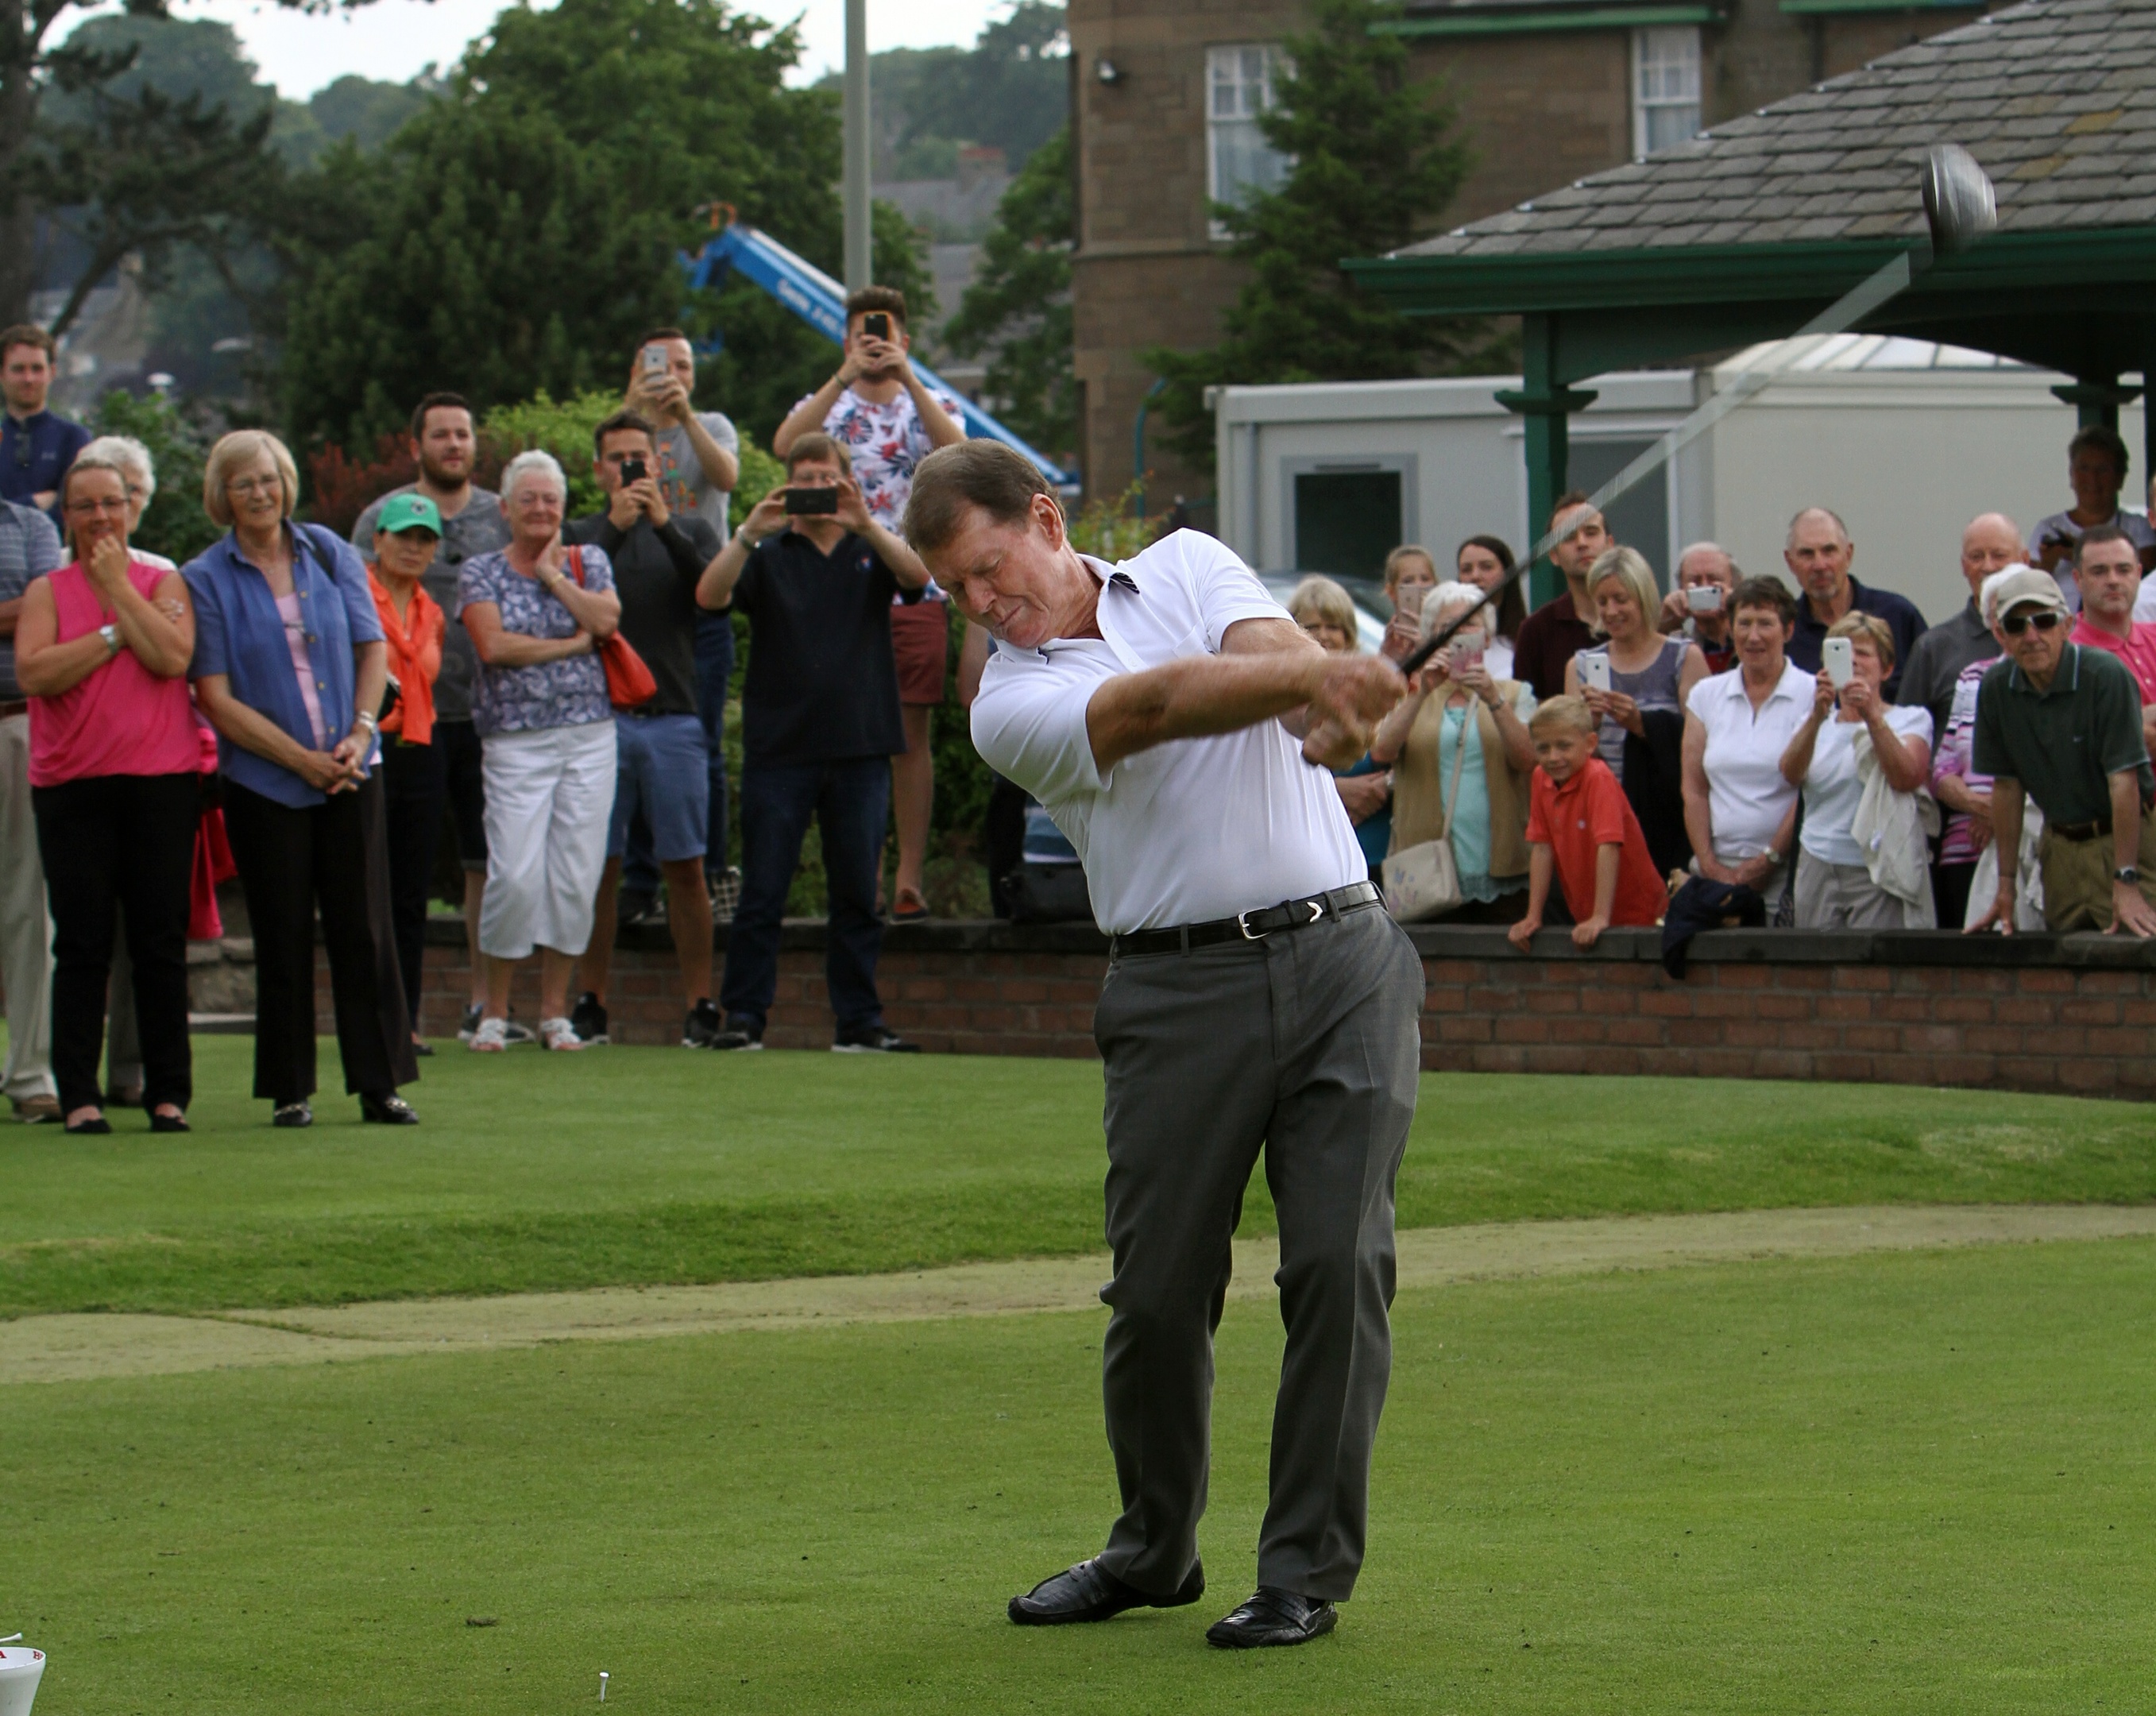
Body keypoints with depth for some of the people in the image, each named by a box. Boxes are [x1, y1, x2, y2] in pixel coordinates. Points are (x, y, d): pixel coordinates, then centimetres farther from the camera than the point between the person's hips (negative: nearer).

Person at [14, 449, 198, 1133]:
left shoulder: (164, 583, 10)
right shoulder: (47, 592, 8)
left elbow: (173, 657, -9)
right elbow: (33, 672, -9)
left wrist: (117, 588, -6)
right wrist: (115, 633, -8)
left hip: (160, 782, 0)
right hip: (72, 787, 0)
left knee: (161, 942, 1)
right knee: (82, 946, -2)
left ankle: (168, 1093, 6)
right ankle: (78, 1095, 1)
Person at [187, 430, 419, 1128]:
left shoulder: (330, 554, 6)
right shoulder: (206, 580, -2)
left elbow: (373, 649, 8)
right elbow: (216, 698, -6)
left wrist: (359, 733, -8)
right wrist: (303, 760, -11)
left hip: (349, 775, 2)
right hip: (263, 784, -2)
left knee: (364, 929, 0)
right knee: (284, 938, 1)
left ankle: (380, 1083, 5)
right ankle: (291, 1089, 9)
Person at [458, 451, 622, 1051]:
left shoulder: (588, 563, 12)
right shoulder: (481, 573, 6)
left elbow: (606, 619, -8)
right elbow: (493, 645, -10)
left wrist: (553, 574, -3)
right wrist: (573, 643, -5)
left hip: (589, 736, 2)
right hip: (515, 738, -2)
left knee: (576, 875, -1)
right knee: (515, 875, -11)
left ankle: (555, 1011, 9)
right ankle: (494, 1012, 1)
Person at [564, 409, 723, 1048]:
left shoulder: (690, 531, 12)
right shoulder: (581, 537, 11)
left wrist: (664, 524, -14)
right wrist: (614, 527, -13)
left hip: (674, 716, 0)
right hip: (599, 715, 0)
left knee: (685, 867, -1)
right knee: (600, 867, 1)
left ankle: (699, 1004, 2)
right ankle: (592, 1002, 6)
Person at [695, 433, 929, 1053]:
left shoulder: (869, 552, 11)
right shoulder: (768, 557, 8)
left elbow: (918, 575, -9)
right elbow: (710, 596, -8)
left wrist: (865, 523, -25)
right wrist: (748, 533, -22)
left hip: (860, 748, 1)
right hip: (779, 747, -1)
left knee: (858, 894, 4)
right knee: (762, 892, -2)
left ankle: (860, 1022, 8)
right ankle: (743, 1017, 1)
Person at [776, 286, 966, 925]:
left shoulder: (932, 406, 10)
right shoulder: (827, 407, 9)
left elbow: (957, 452, -14)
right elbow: (785, 446, -14)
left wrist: (907, 378, -19)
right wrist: (844, 379, -19)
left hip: (916, 591, 0)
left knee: (911, 734, -1)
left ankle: (910, 877, 1)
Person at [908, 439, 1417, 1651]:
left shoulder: (1189, 565, 12)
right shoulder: (1010, 703, 1)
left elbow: (1276, 652, -8)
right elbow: (1165, 700, -17)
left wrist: (1330, 706, -32)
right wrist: (1328, 676, -32)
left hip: (1340, 952, 1)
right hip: (1180, 990, -1)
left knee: (1339, 1263, -7)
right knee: (1159, 1289, -2)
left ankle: (1310, 1568, 0)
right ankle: (1156, 1549, 21)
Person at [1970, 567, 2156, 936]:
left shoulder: (2105, 675, -18)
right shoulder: (1996, 687, -1)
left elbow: (2124, 780, -20)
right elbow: (2006, 785, 5)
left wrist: (2126, 882, -23)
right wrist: (2006, 885, 3)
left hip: (2125, 840, -5)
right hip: (2060, 846, 5)